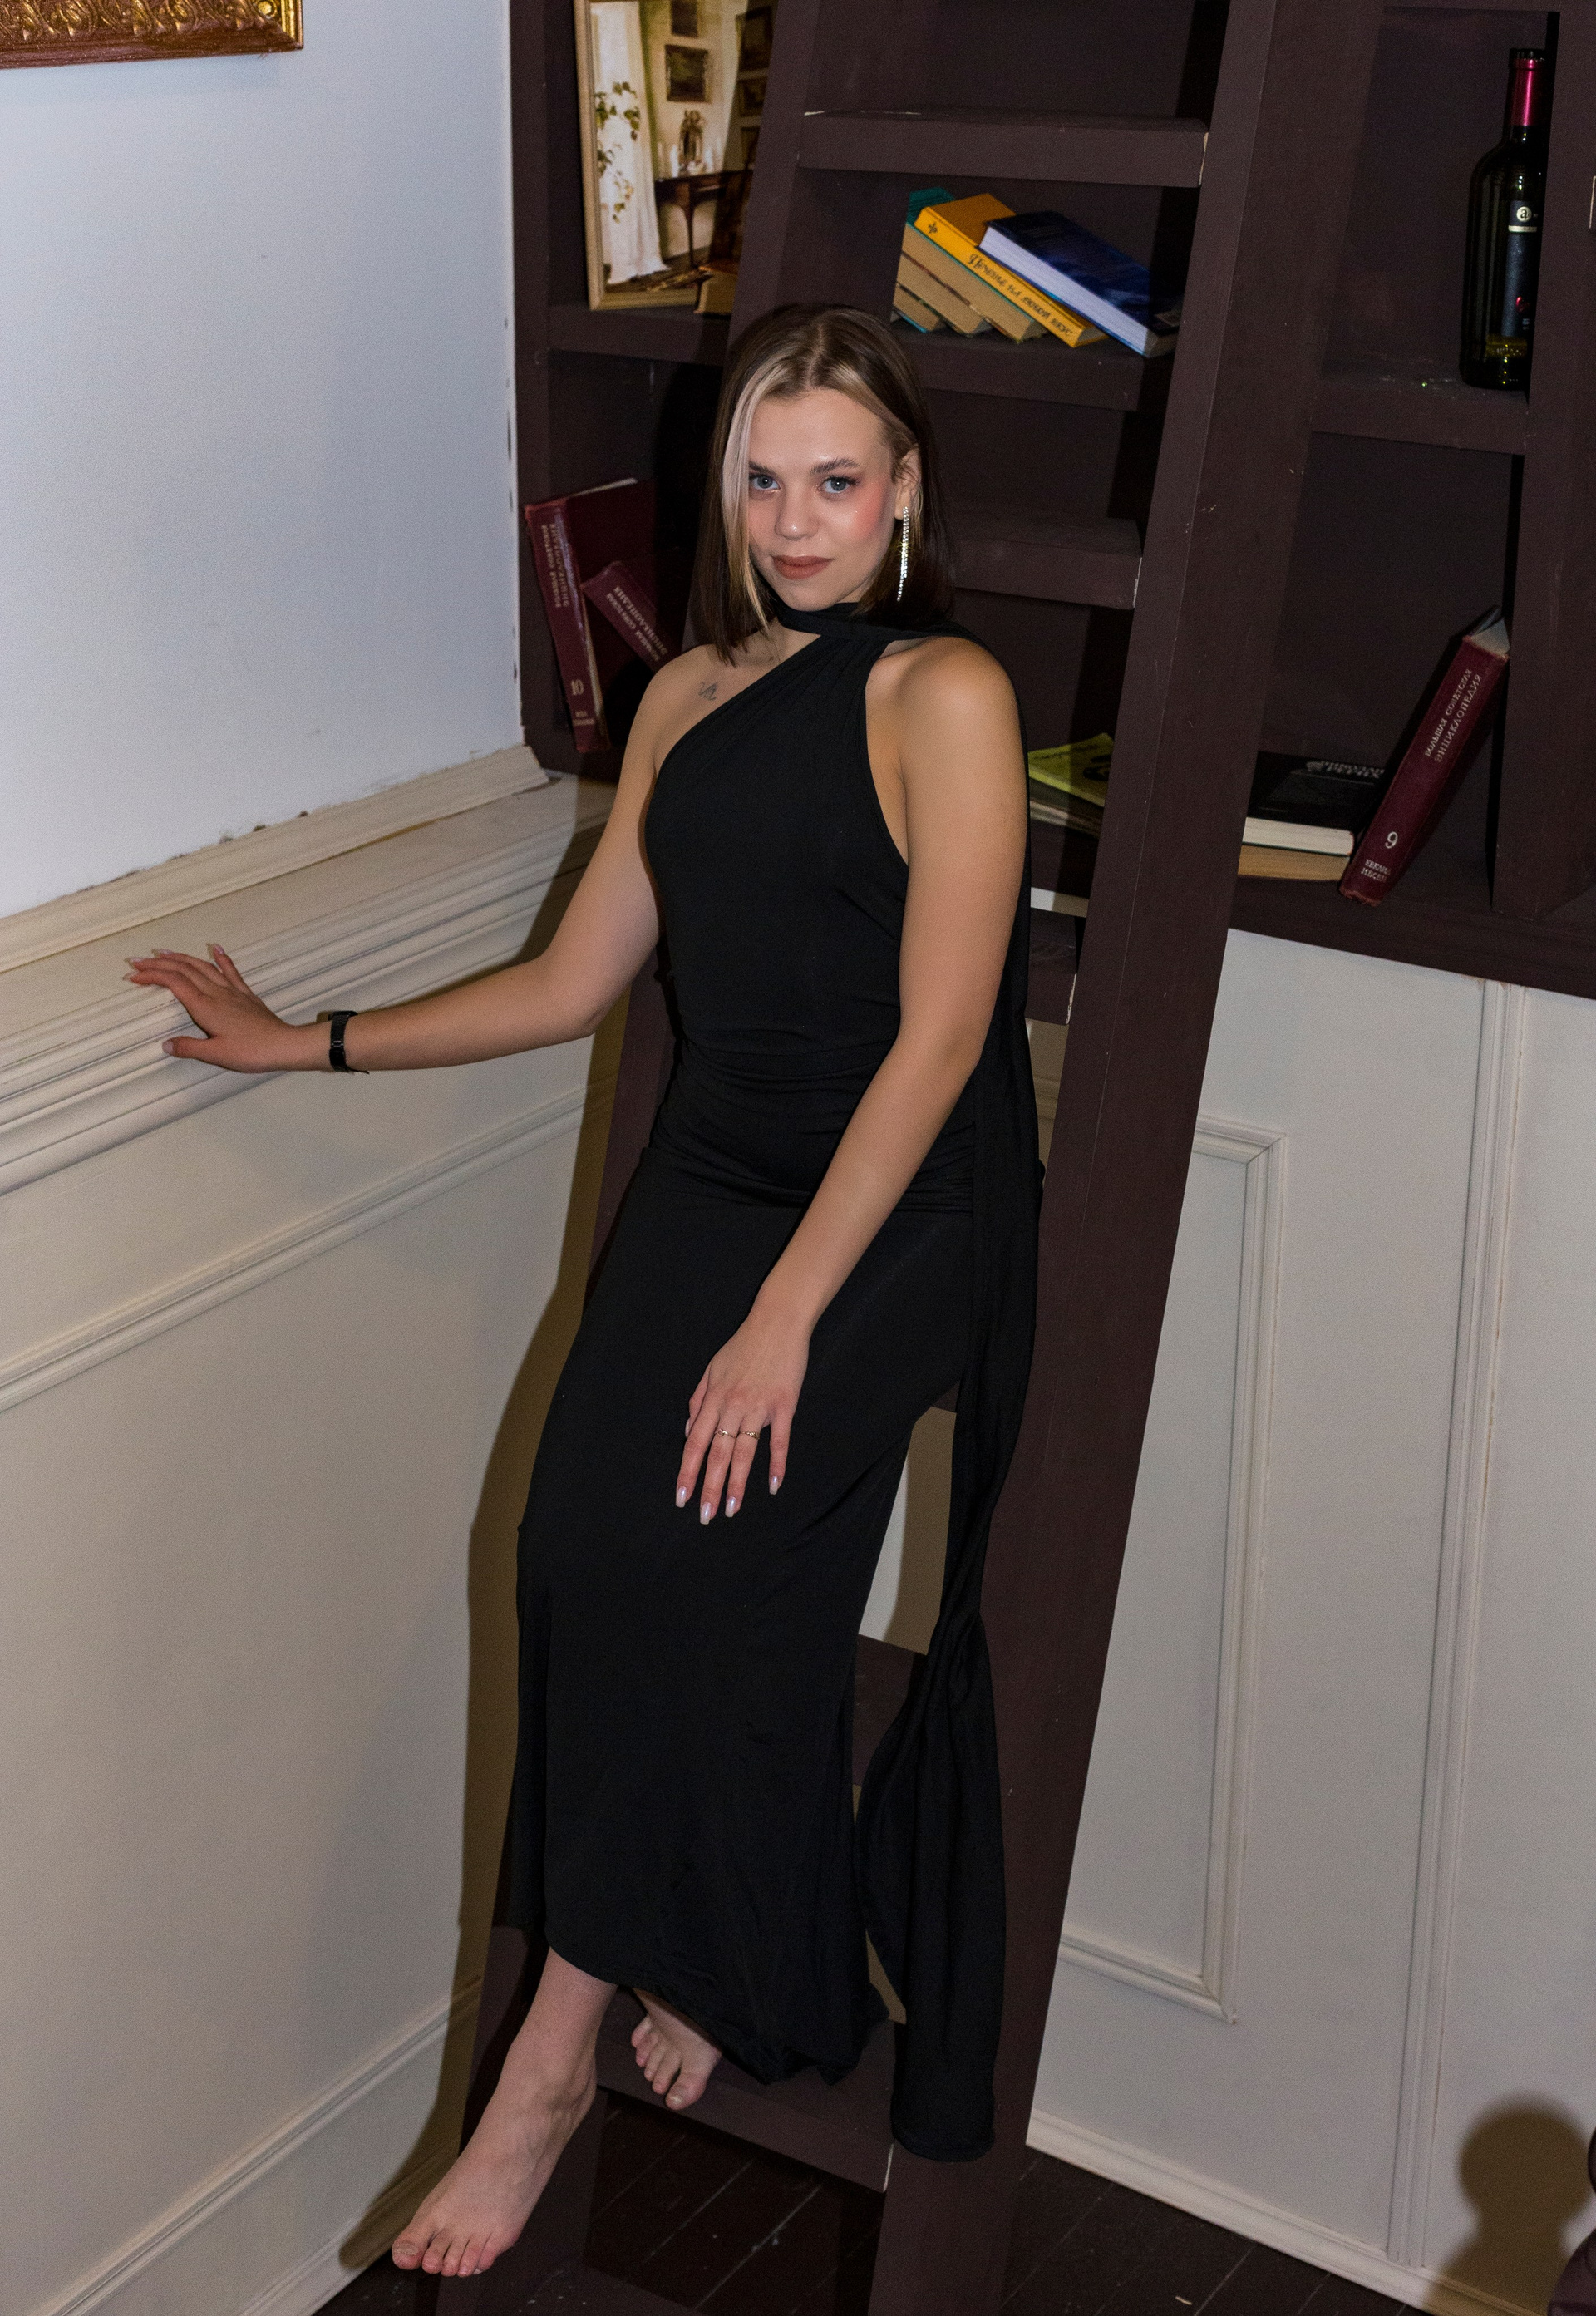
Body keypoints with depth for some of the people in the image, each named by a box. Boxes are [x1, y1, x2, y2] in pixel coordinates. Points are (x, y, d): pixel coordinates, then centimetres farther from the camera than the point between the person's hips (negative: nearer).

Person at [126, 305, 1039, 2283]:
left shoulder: (945, 697, -8)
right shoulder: (687, 699, 13)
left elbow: (938, 1035, -14)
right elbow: (574, 982, 17)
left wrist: (787, 1318, -18)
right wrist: (308, 1044, 16)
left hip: (894, 1225, -5)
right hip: (707, 1185, 6)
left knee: (674, 1551, -19)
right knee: (586, 1541, -11)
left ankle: (558, 2054, -7)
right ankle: (699, 1973, 9)